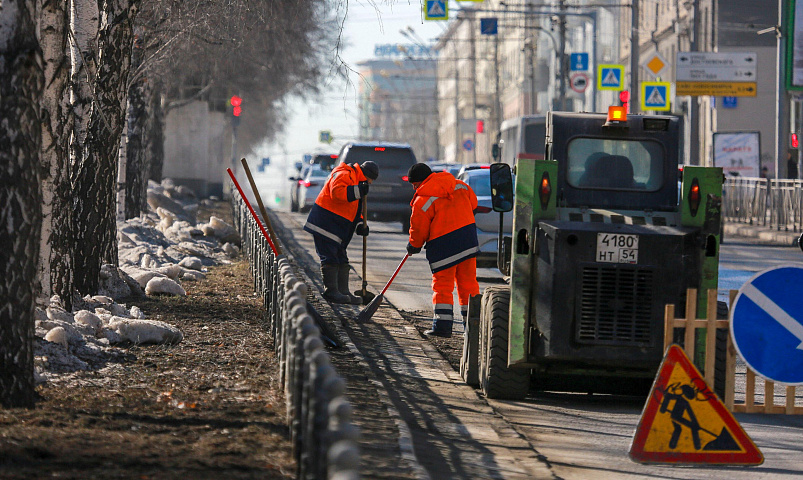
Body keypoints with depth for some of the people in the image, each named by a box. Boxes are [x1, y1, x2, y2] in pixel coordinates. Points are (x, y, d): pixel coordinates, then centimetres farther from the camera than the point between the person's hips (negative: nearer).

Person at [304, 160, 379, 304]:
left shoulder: (357, 181, 23)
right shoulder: (344, 175, -10)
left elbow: (353, 209, 26)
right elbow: (337, 192, -29)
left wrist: (359, 225, 9)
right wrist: (358, 191, -28)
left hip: (337, 229, 11)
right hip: (325, 224, -11)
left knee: (342, 260, 11)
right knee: (330, 258, -12)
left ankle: (343, 292, 14)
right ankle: (331, 291, -13)